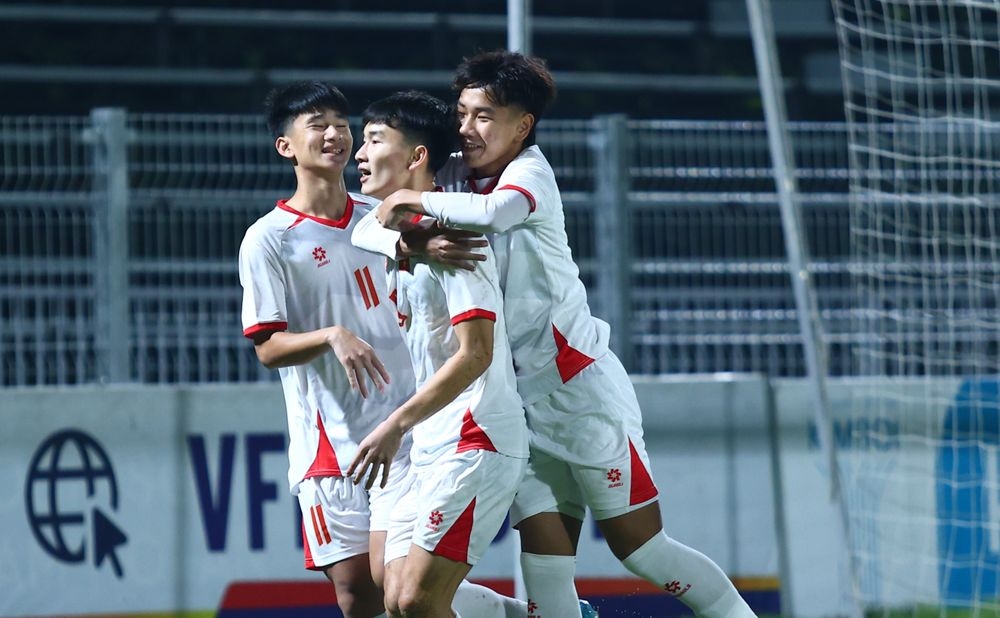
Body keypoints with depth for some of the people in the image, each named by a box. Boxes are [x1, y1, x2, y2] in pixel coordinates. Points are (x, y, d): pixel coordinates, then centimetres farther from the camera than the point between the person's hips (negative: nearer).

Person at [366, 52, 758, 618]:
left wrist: (417, 202, -24)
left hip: (581, 386, -7)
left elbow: (493, 214, -36)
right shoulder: (457, 176, 5)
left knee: (640, 546, -5)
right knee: (544, 563, -2)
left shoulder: (530, 172, -12)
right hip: (523, 397, 7)